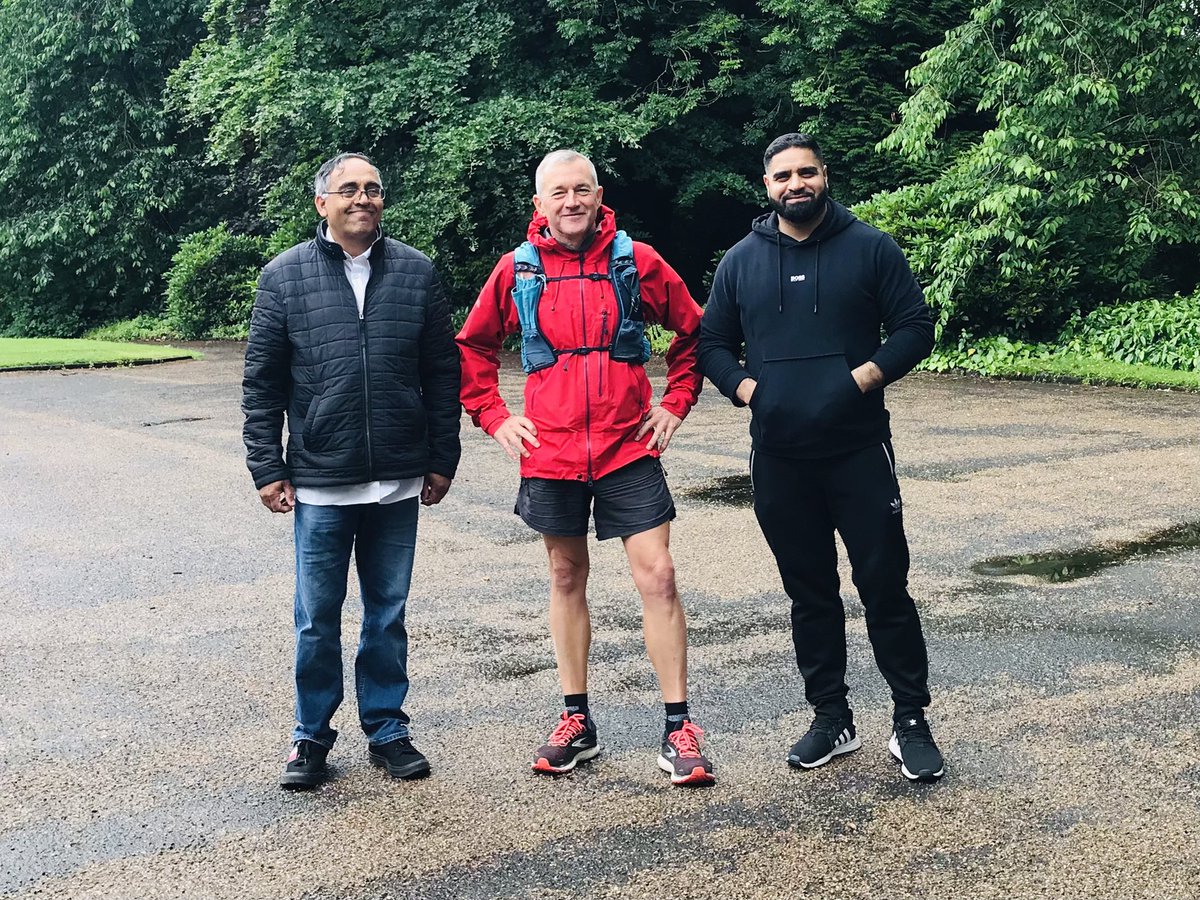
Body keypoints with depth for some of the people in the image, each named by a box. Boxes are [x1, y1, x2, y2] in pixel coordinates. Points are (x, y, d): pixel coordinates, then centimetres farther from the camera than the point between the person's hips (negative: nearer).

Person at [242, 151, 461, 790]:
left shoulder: (417, 272, 5)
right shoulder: (284, 276, 1)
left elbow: (443, 372, 8)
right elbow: (261, 382, 3)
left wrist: (442, 460, 6)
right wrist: (267, 469, -1)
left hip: (399, 485, 1)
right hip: (319, 484, -1)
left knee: (388, 615, 11)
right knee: (318, 619, 7)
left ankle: (386, 729, 25)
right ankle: (311, 737, 22)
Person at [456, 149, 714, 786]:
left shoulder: (636, 262, -1)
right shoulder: (516, 270, 1)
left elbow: (693, 331, 11)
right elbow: (472, 347, 14)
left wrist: (675, 402, 5)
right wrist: (493, 416, 6)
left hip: (629, 448, -1)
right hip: (550, 452, 2)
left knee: (657, 577, -5)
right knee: (566, 578, 11)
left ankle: (678, 727, 5)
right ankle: (576, 721, 24)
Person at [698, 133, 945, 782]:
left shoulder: (869, 248, 0)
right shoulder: (741, 261, 8)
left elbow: (915, 328, -1)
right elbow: (712, 343, 14)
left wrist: (865, 377, -15)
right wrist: (746, 388, -4)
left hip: (859, 454, -3)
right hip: (778, 461, 3)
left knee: (885, 588, 0)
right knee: (809, 594, 11)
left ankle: (911, 722, 13)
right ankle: (832, 719, 23)